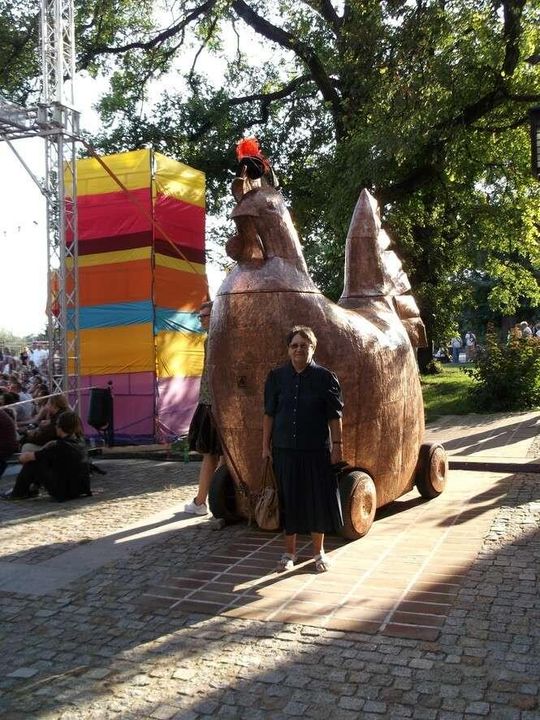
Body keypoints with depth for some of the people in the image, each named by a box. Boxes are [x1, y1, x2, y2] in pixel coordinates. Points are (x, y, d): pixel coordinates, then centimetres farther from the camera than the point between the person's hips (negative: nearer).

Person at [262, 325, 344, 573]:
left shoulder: (325, 377, -3)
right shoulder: (276, 376, 2)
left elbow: (334, 415, -1)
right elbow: (269, 413, 6)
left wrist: (337, 444, -4)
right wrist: (266, 444, 4)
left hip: (317, 450, -1)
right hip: (285, 449, 2)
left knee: (318, 498, 6)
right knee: (288, 499, 9)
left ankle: (318, 551, 24)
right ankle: (289, 551, 25)